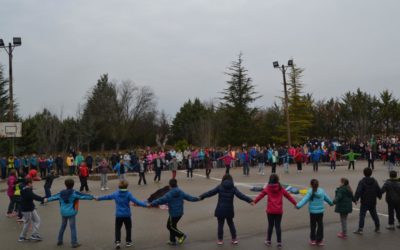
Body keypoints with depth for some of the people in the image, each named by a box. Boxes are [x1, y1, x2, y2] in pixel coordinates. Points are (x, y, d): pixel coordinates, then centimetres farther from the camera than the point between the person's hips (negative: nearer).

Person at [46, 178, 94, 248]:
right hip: (71, 212, -5)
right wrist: (92, 197, -14)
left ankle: (59, 241, 30)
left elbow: (55, 197, 14)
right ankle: (74, 243, 0)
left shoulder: (62, 193, 3)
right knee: (73, 227, -1)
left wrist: (47, 199, 31)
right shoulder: (74, 193, -12)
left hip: (63, 212, 6)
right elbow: (83, 196, -16)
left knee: (63, 226, 22)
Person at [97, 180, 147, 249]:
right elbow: (135, 201, -21)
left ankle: (117, 242, 1)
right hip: (127, 215, -2)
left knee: (117, 228, 12)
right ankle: (128, 242, 21)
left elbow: (107, 197, 13)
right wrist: (145, 204, -23)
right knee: (128, 228, 14)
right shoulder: (128, 194, -12)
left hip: (118, 215, 2)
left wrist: (98, 198, 30)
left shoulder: (115, 194, -1)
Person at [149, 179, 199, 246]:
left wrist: (151, 204, -22)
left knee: (170, 226, 9)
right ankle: (172, 241, 23)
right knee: (172, 226, 19)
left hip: (173, 213, -7)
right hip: (180, 212, 8)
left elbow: (160, 200, -22)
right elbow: (188, 197, 12)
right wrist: (197, 199, 26)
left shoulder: (169, 194, -16)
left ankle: (181, 235, 2)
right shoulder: (181, 192, 3)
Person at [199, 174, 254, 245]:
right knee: (231, 224, 19)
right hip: (229, 210, 2)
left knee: (220, 224, 10)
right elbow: (240, 195, -9)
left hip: (220, 209, -2)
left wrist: (201, 197, -4)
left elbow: (210, 193, -6)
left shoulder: (220, 187, -4)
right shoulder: (233, 188, -1)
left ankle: (220, 240, 14)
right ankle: (234, 239, 22)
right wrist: (250, 200, -11)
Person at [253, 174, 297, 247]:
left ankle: (268, 241, 22)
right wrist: (295, 203, 17)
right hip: (279, 211, 0)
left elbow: (260, 195, 1)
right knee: (278, 226, 6)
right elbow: (289, 196, 7)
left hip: (270, 211, 0)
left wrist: (254, 202, 10)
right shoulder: (281, 189, 0)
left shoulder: (267, 188, -2)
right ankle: (279, 242, 9)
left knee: (270, 225, 12)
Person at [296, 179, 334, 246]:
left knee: (313, 225, 10)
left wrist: (298, 205, -31)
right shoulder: (322, 191, -1)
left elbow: (305, 199, -24)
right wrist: (331, 203, 35)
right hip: (320, 211, 2)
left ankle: (313, 240, 17)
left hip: (312, 212, -2)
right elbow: (327, 198, 15)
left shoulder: (310, 192, -12)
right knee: (320, 225, 12)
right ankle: (319, 240, 16)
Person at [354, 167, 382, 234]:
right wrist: (379, 196, 31)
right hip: (373, 202, 5)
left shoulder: (362, 182, -13)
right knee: (374, 214, 17)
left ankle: (360, 229, -5)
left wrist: (355, 199, -15)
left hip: (364, 202, -5)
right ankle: (378, 228, 25)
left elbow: (358, 191, -20)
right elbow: (379, 190, 13)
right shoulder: (374, 181, 4)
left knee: (362, 215, -3)